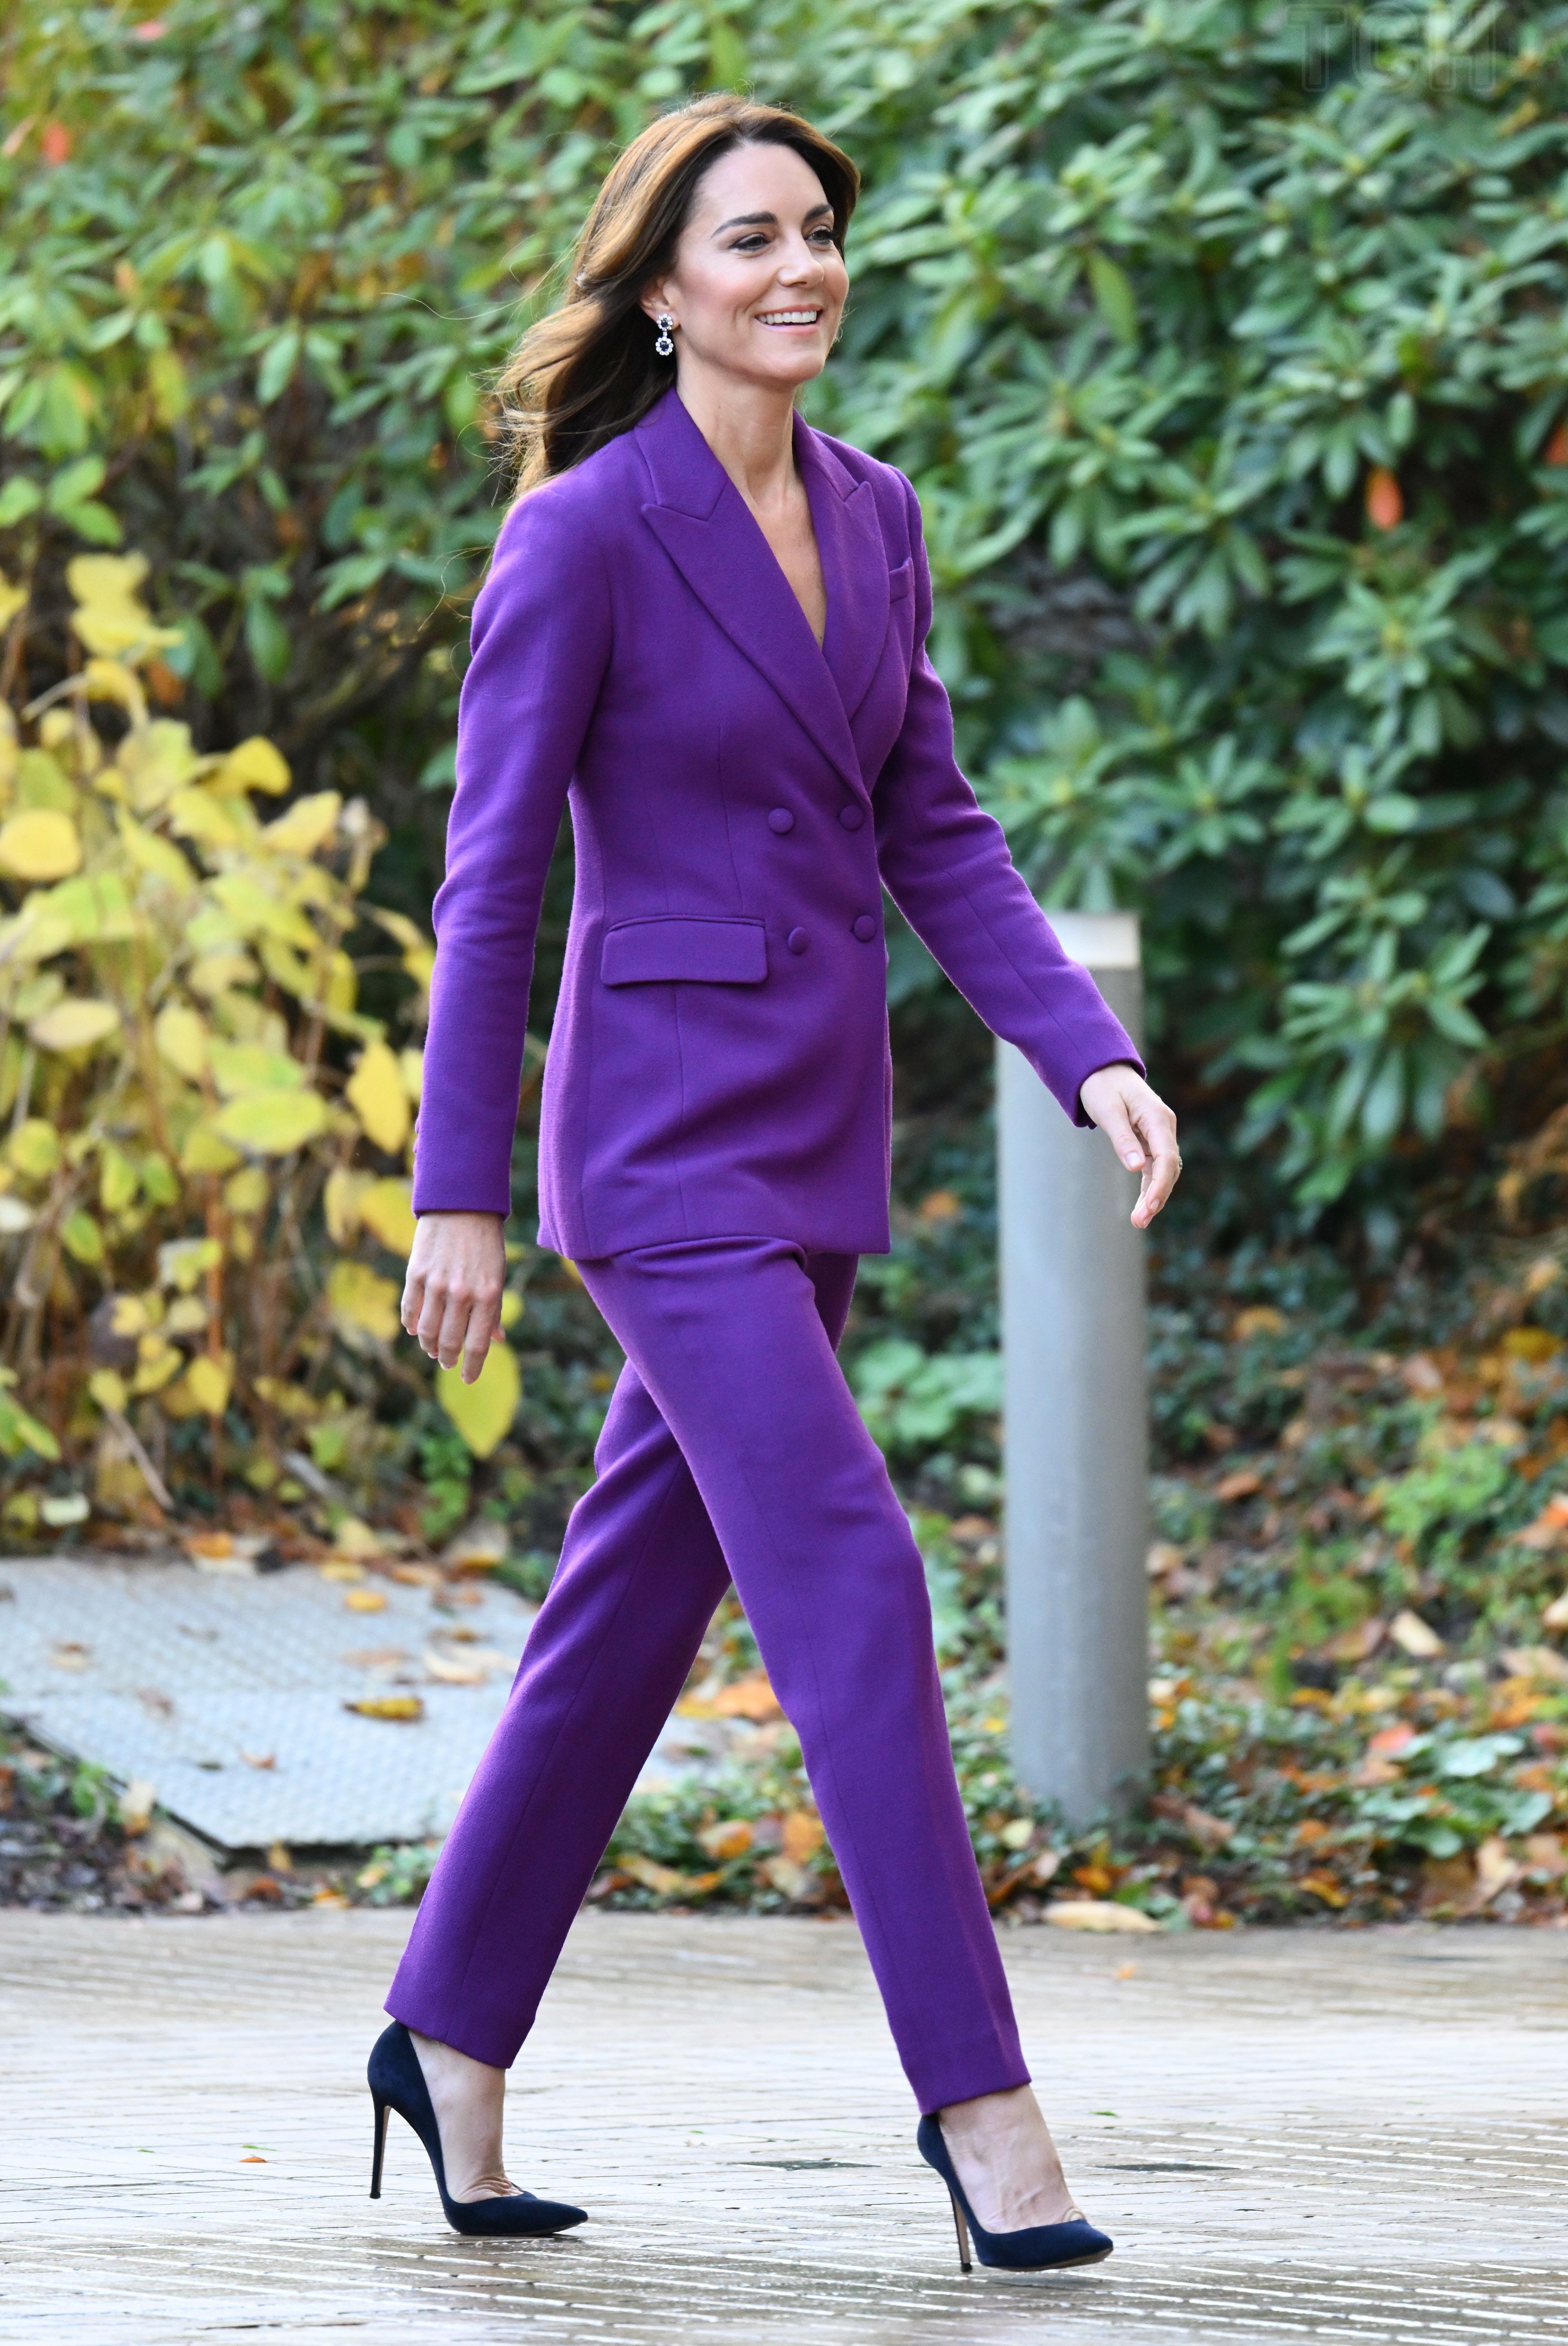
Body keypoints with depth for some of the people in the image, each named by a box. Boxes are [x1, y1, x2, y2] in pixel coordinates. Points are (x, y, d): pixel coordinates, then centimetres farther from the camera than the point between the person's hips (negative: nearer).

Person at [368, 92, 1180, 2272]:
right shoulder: (585, 535, -13)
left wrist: (1093, 1054, -1)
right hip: (664, 1131, -8)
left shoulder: (872, 518, 8)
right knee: (852, 1583, -13)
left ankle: (454, 2037, 26)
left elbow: (932, 832, 11)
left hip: (821, 1129, 8)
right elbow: (492, 873, -10)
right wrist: (458, 1191, -10)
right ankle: (974, 2091, -9)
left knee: (640, 1600, 14)